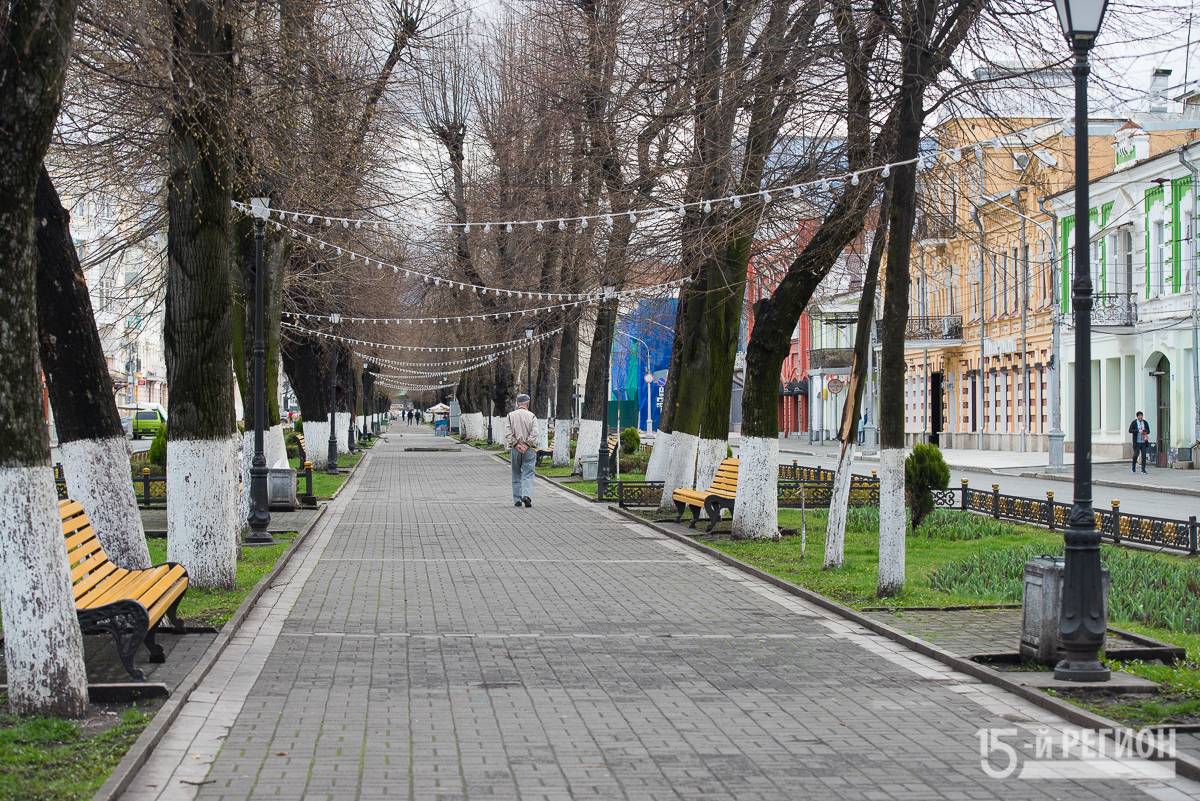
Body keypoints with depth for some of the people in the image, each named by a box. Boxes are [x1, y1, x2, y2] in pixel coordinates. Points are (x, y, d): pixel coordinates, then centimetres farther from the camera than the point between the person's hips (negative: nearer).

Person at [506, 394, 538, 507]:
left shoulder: (511, 415, 1)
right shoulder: (531, 416, -2)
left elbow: (508, 434, -7)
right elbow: (534, 434, -11)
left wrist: (516, 444, -8)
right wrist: (527, 445, -9)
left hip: (515, 450, 2)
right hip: (529, 450, -1)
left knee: (516, 475, 12)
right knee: (528, 474, -1)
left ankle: (517, 499, 13)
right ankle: (527, 495, -20)